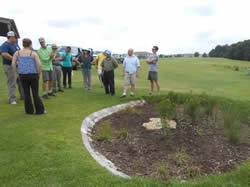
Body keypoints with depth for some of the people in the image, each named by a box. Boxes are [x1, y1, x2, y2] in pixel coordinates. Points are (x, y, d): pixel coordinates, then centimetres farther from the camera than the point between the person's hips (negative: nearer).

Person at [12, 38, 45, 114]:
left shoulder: (17, 53, 3)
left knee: (26, 93, 12)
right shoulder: (33, 53, -5)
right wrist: (38, 74, 0)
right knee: (35, 94, 4)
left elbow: (13, 64, -5)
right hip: (33, 75, -2)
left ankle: (29, 110, 16)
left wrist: (17, 73, 6)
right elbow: (39, 65, -14)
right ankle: (40, 110, 9)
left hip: (23, 76, 3)